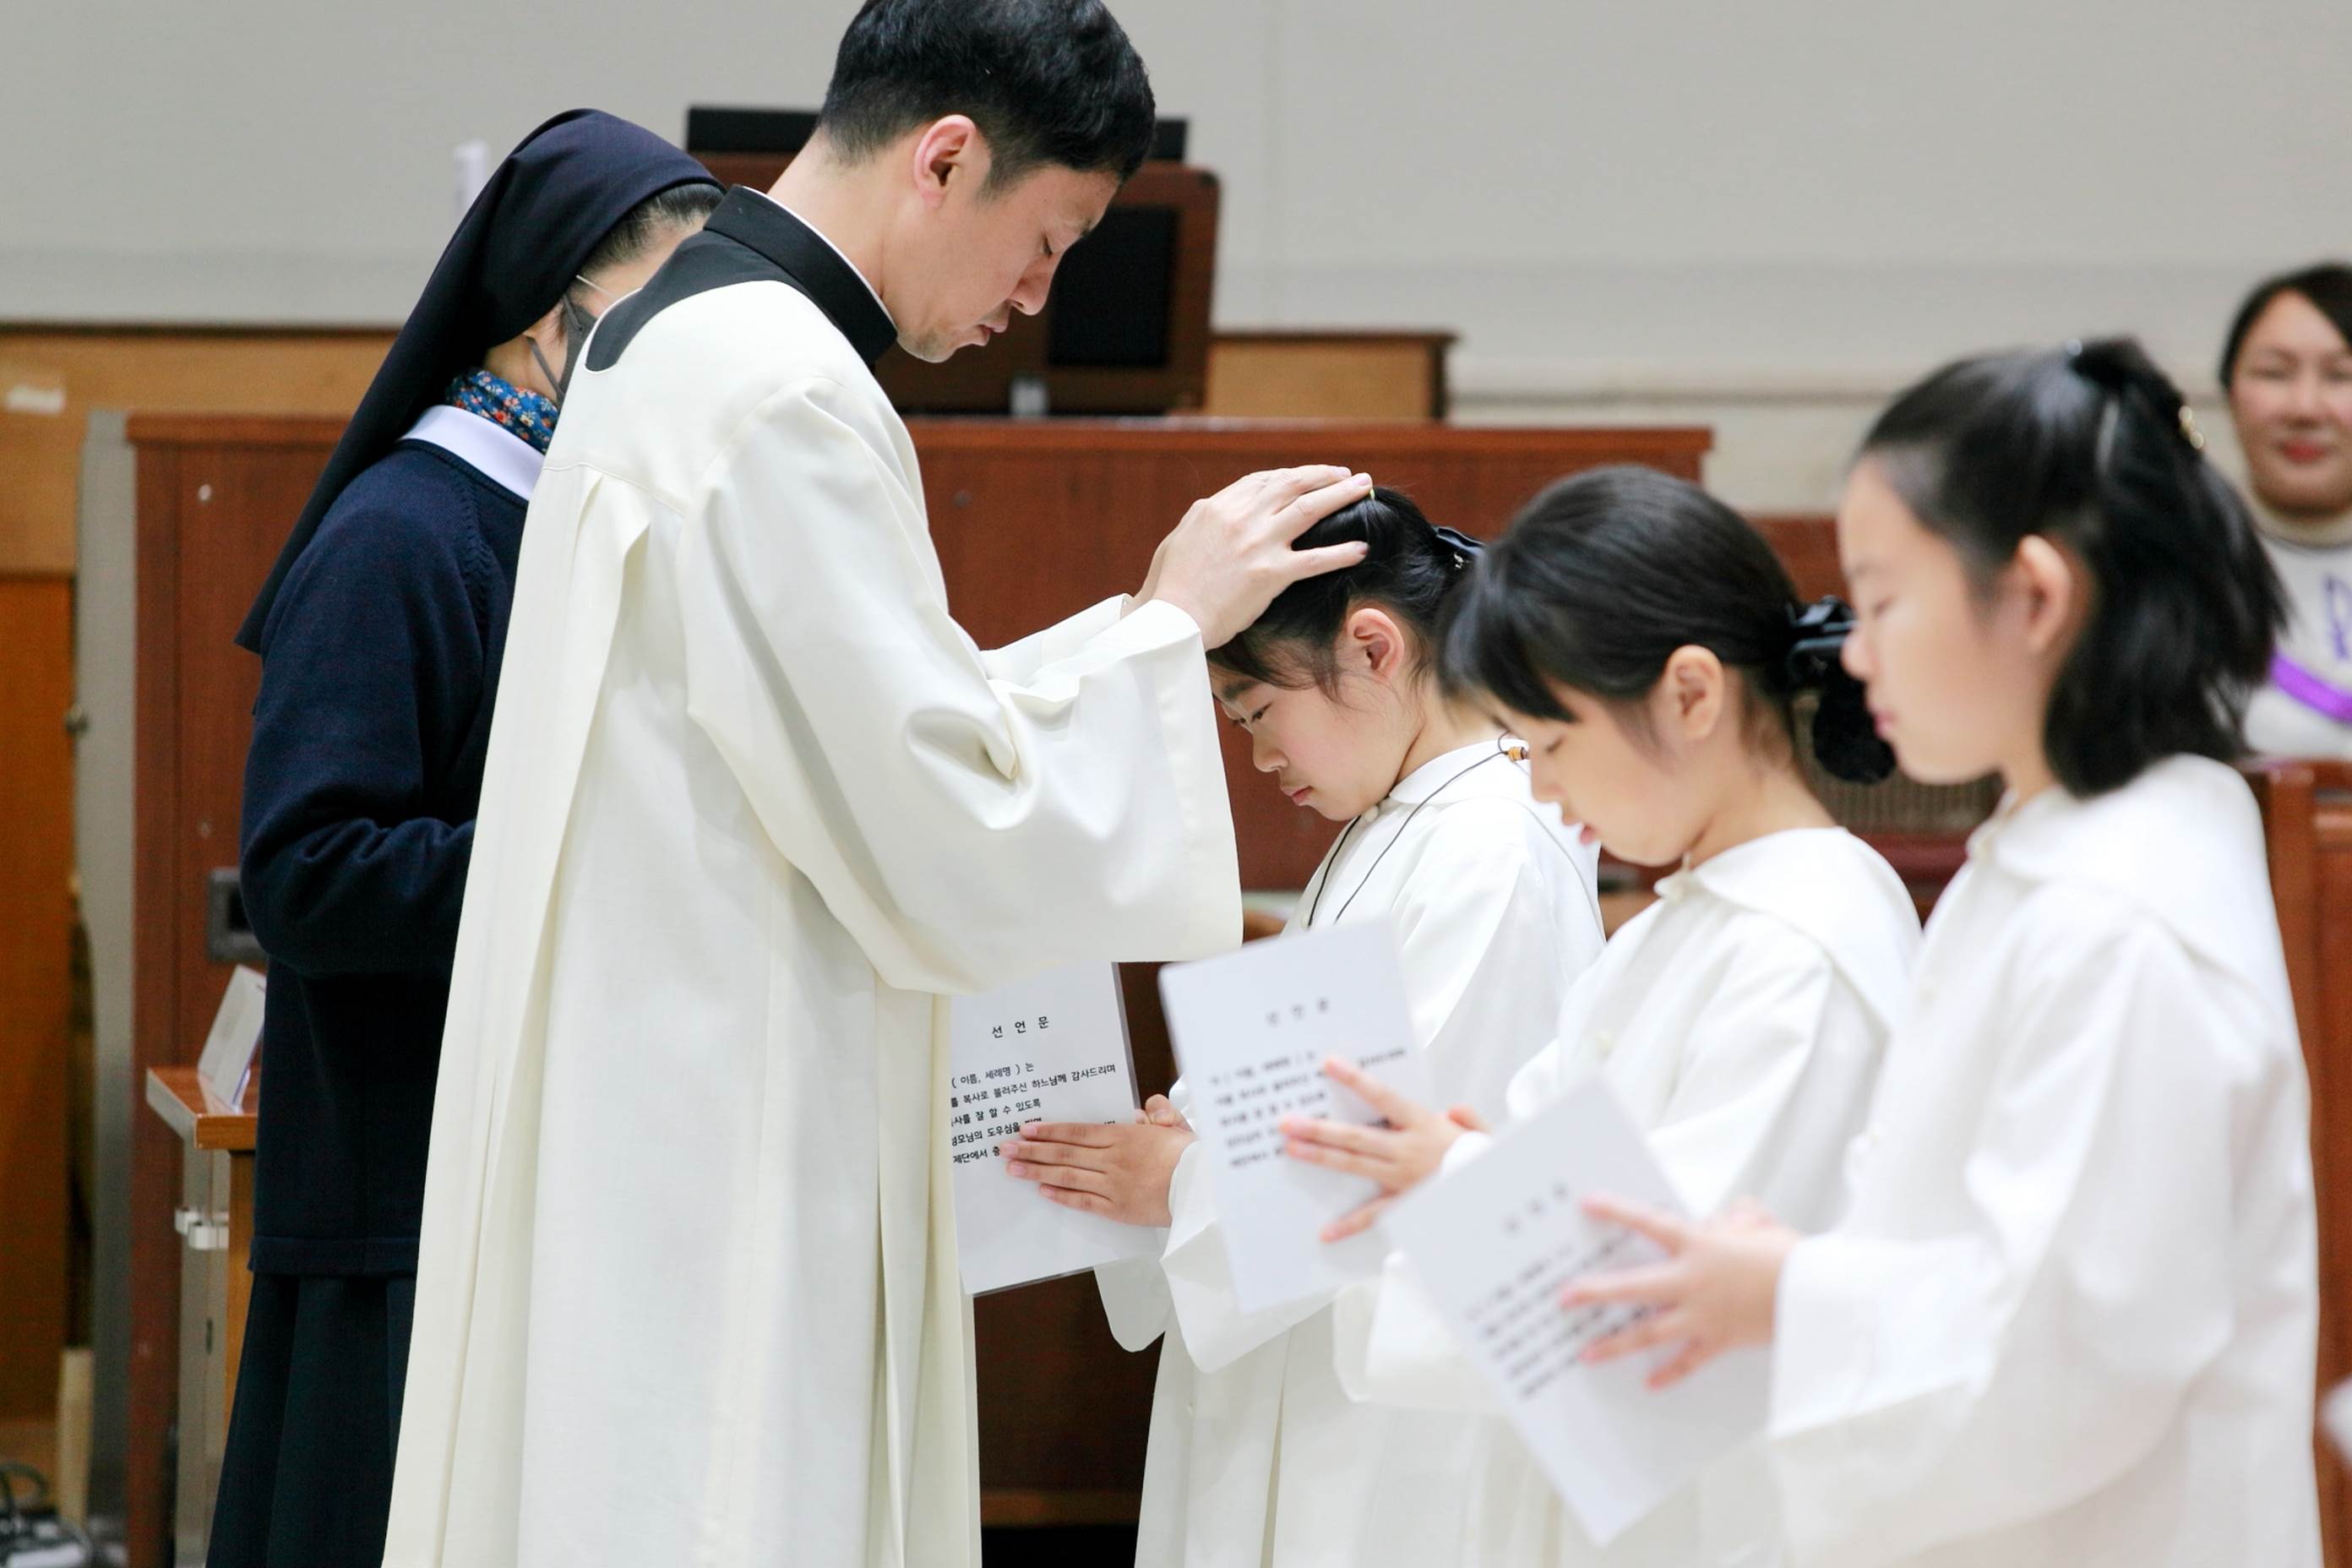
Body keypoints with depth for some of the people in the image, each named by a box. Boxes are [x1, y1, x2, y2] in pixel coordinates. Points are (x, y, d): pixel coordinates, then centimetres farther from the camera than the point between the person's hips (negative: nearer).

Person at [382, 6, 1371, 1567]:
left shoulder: (672, 345, 14)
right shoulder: (781, 398, -19)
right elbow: (956, 849, -19)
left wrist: (1143, 620, 14)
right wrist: (1171, 623, -7)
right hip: (716, 1191, -10)